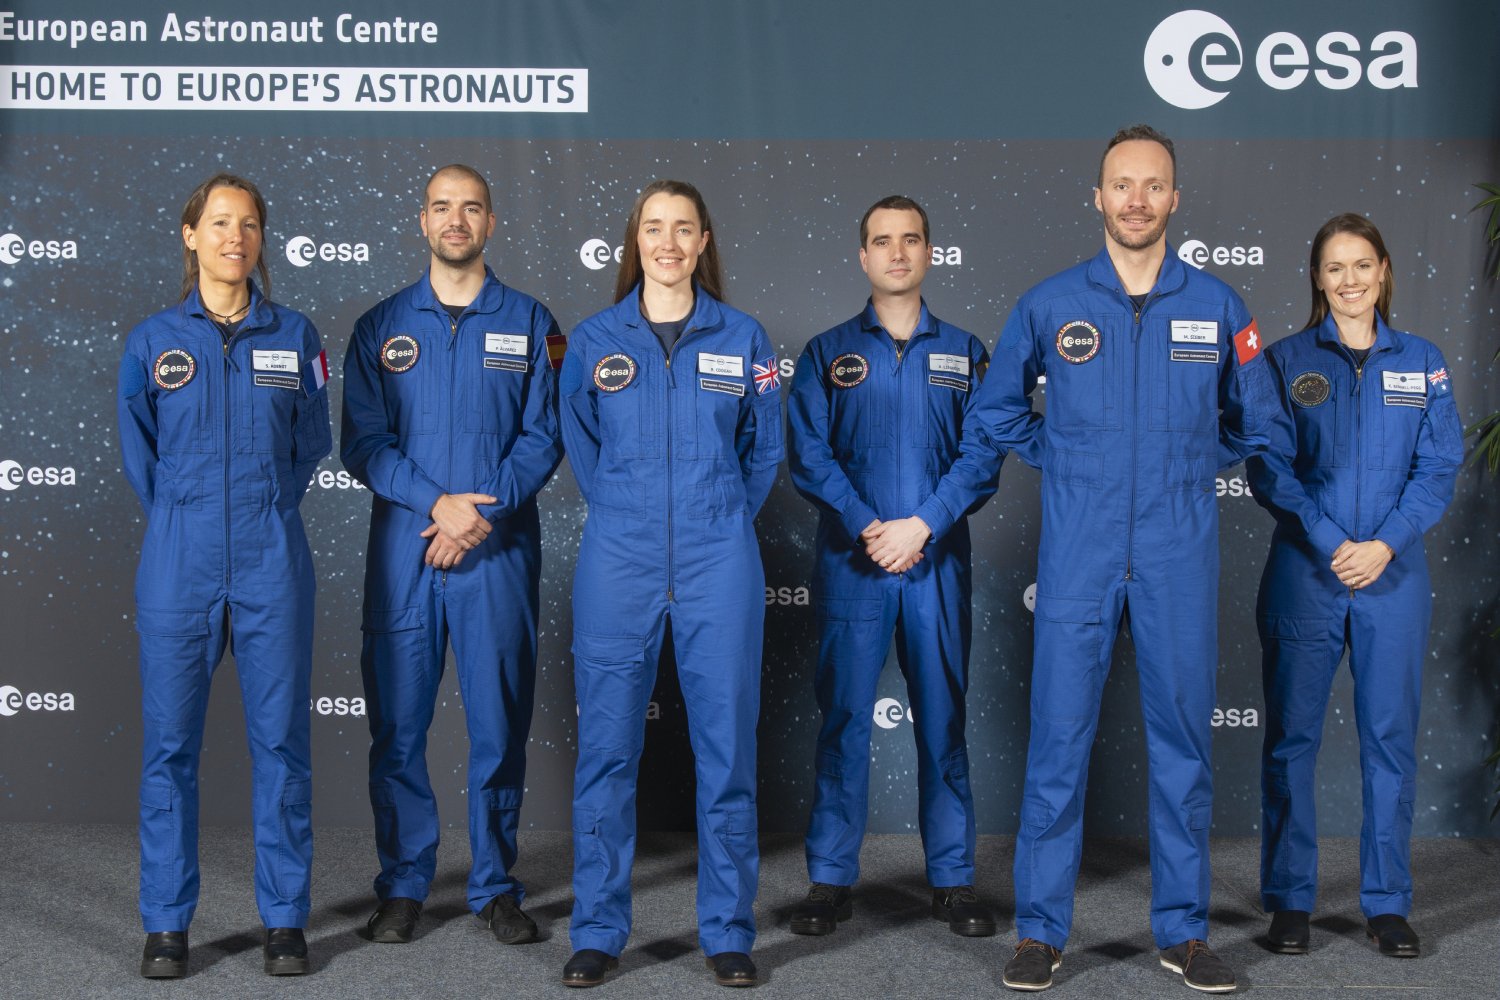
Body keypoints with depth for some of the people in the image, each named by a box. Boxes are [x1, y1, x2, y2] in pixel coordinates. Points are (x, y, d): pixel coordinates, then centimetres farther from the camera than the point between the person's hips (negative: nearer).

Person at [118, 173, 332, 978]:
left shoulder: (294, 336, 5)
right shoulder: (153, 341, 5)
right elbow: (139, 457, 12)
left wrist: (265, 511, 9)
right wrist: (187, 518, 10)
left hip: (271, 563, 0)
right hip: (179, 562, 0)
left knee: (281, 738, 3)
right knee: (169, 741, 3)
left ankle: (286, 919, 13)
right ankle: (167, 922, 15)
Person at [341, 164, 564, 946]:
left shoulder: (529, 324, 9)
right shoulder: (381, 327, 10)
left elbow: (544, 436, 2)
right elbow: (362, 441, 2)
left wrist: (482, 510, -12)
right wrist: (436, 503, -13)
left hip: (500, 550, 0)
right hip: (402, 550, 1)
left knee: (499, 722, 3)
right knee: (397, 723, 3)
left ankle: (495, 886, 15)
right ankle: (403, 885, 15)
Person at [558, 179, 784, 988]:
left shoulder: (742, 339, 6)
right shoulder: (593, 340, 6)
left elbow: (764, 450, 14)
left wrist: (722, 520, 11)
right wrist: (625, 513, 12)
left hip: (718, 565, 0)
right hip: (618, 564, 0)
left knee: (726, 748, 2)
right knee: (606, 750, 2)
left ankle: (728, 933, 14)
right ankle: (598, 931, 14)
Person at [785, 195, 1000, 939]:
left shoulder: (964, 354, 11)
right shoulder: (827, 353, 9)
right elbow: (807, 453, -1)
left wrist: (923, 525, -12)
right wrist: (864, 526, -14)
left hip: (937, 560, 1)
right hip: (850, 564, -1)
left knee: (943, 718, 4)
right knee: (843, 717, 0)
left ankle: (953, 879, 12)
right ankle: (830, 880, 7)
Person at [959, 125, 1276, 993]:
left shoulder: (1217, 307, 4)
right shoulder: (1050, 304, 2)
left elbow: (1254, 422, 17)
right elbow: (998, 411, 16)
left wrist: (1190, 469, 14)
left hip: (1181, 558, 1)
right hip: (1079, 556, -1)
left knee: (1184, 737, 7)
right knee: (1059, 737, 0)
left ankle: (1185, 929, 19)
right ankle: (1042, 929, 11)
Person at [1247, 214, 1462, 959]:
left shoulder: (1422, 363, 8)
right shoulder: (1286, 361, 2)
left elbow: (1439, 466, 1)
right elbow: (1269, 468, -4)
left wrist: (1385, 544, -12)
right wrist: (1331, 544, -14)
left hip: (1394, 574, 2)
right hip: (1304, 572, -1)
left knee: (1391, 736, 5)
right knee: (1292, 735, 3)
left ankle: (1388, 902, 15)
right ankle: (1289, 899, 12)